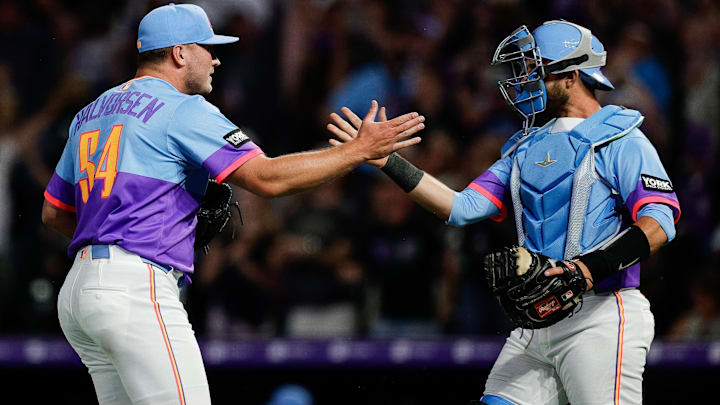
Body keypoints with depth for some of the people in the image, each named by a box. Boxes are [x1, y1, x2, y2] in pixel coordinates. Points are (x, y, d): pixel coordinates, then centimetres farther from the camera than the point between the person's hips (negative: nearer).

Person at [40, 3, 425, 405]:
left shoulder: (89, 114, 22)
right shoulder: (182, 110, -4)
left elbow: (53, 212, 26)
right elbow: (266, 177, -14)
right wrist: (360, 149, -9)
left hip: (76, 295, 9)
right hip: (136, 289, -9)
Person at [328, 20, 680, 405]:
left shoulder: (620, 142, -2)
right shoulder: (528, 148, 20)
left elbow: (660, 222, -14)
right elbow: (463, 208, 12)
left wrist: (593, 268, -26)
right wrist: (388, 161, 5)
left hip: (599, 318, -7)